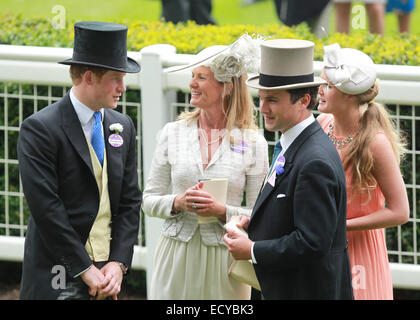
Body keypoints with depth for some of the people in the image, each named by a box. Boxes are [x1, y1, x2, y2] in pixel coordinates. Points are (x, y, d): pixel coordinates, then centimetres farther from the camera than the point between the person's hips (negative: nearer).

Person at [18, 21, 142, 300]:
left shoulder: (122, 127, 10)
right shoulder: (40, 128, -10)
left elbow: (130, 201, 10)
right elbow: (46, 207, -15)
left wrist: (118, 263, -2)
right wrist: (85, 269, -15)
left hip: (105, 274, 6)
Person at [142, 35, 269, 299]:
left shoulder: (252, 143, -2)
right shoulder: (173, 133, 6)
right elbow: (149, 200, 8)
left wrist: (223, 211, -16)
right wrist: (178, 202, -11)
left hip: (224, 260, -2)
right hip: (177, 258, 2)